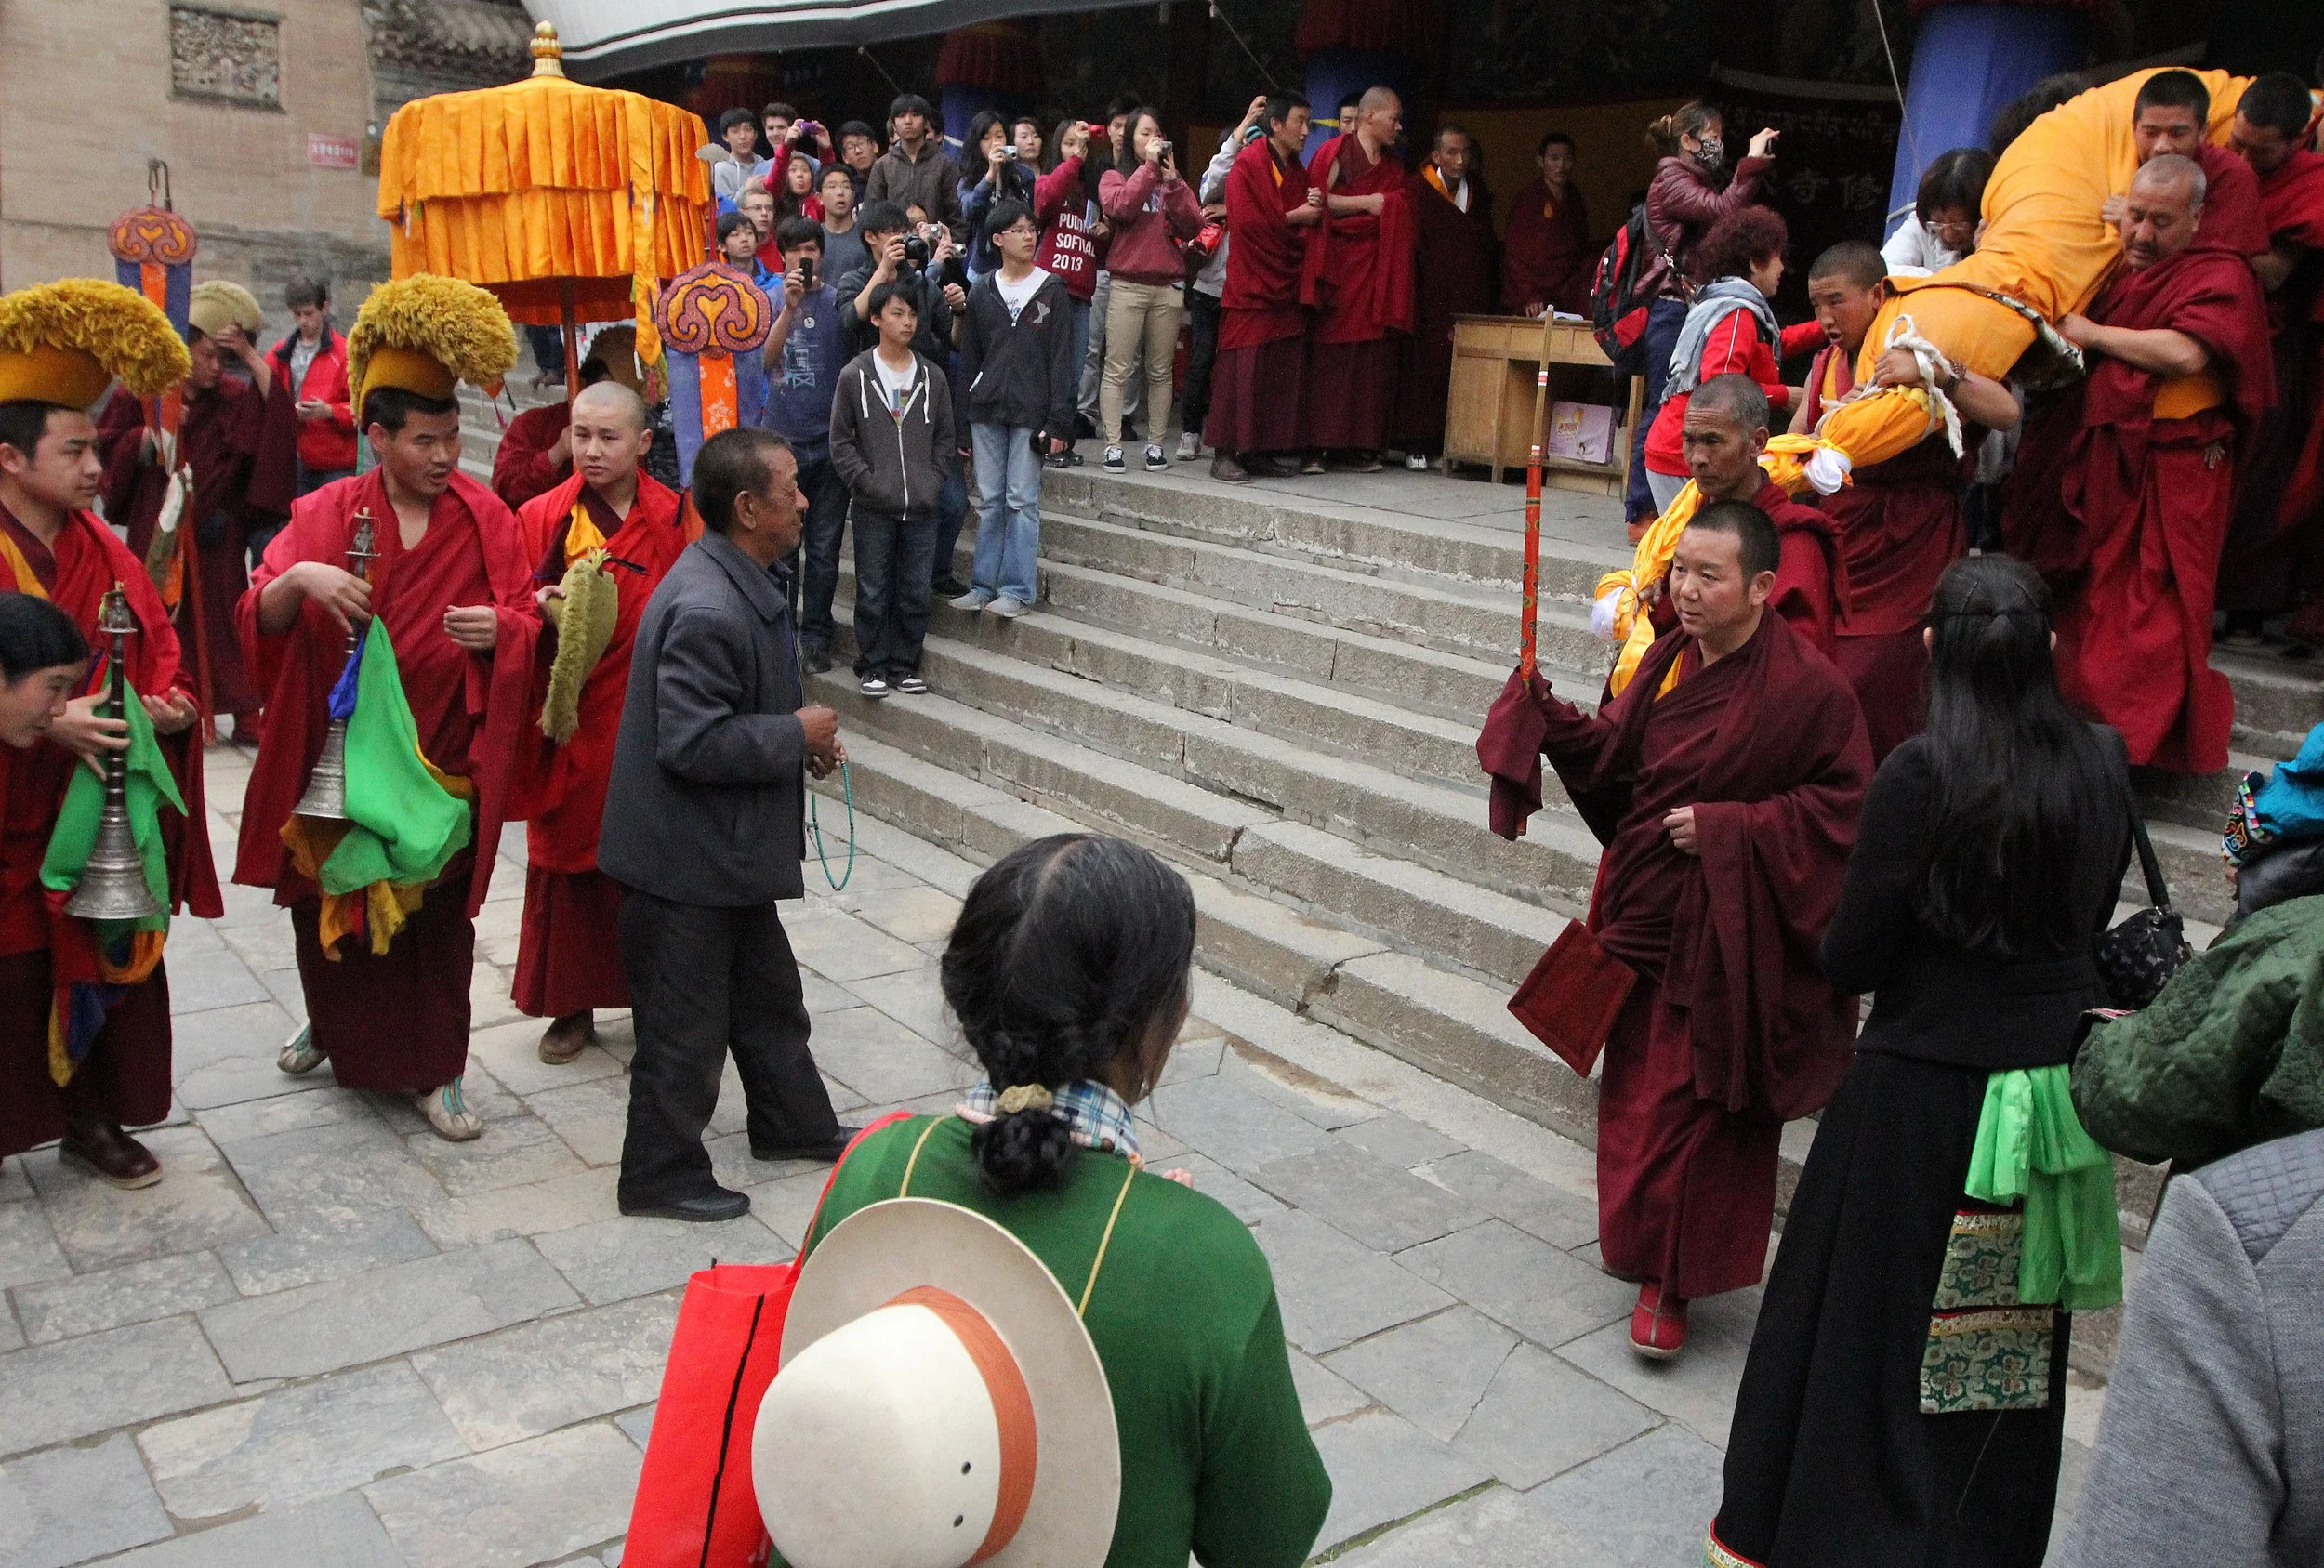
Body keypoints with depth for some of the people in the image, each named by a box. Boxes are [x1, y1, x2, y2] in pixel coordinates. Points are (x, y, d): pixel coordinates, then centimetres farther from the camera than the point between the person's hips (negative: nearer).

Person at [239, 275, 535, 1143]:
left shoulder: (485, 518, -2)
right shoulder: (325, 515, -2)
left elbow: (525, 623, 1)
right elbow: (259, 619, -7)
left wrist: (500, 627, -22)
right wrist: (299, 578, -29)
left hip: (443, 760, -1)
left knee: (438, 915, 5)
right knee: (328, 903, 13)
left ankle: (435, 1070, 20)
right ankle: (335, 1027, 41)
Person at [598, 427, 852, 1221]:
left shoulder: (749, 582, 4)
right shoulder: (705, 610, -28)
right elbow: (693, 743, -29)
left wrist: (804, 735, 3)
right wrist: (797, 735, -19)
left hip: (730, 848, 10)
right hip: (685, 859, -10)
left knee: (766, 991, 24)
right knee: (686, 1023, 6)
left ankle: (792, 1121, 42)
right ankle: (662, 1176, 23)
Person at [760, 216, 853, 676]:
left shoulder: (837, 300, 4)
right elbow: (767, 358, -11)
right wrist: (790, 306, -20)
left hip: (830, 441, -1)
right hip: (781, 438, 1)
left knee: (824, 547, 4)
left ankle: (816, 637, 14)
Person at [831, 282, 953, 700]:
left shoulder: (932, 377, 5)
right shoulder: (855, 375, -3)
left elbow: (945, 436, 12)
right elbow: (841, 441, -1)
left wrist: (933, 479, 0)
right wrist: (867, 482, -9)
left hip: (922, 508, 3)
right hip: (873, 508, -3)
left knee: (915, 593, 7)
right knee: (873, 592, 4)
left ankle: (904, 665, 20)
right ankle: (872, 667, 15)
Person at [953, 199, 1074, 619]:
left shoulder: (1051, 291, 1)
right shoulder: (981, 292, 8)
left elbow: (1061, 360, -2)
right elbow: (969, 358, 11)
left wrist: (1058, 422, -8)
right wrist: (963, 418, 6)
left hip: (1030, 411, -3)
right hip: (986, 411, 3)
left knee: (1022, 500, -3)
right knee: (989, 500, 7)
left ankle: (1016, 589, 1)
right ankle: (983, 584, 13)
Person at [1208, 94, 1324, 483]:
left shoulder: (1297, 171, 17)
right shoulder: (1247, 165, -7)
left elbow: (1308, 223, 18)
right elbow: (1246, 221, -18)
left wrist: (1315, 209, -4)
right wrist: (1293, 217, -9)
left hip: (1286, 287, 7)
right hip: (1251, 287, -7)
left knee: (1287, 371, 5)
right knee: (1242, 371, -8)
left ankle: (1276, 447, 12)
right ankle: (1226, 454, -5)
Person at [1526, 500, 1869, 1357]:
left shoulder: (1807, 688, -17)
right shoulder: (1670, 657, 3)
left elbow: (1838, 805, -14)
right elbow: (1612, 755, 6)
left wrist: (1730, 828, -20)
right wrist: (1550, 715, -10)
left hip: (1725, 931, -7)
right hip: (1646, 909, 7)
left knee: (1694, 1103, 2)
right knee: (1637, 1085, 18)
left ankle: (1672, 1279, 19)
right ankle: (1642, 1236, 40)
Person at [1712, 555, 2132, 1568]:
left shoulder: (1921, 775, -20)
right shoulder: (2100, 764, -5)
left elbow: (1850, 960, -16)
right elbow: (2091, 918, 9)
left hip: (1919, 1090, -4)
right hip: (2053, 1081, 5)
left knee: (1866, 1317, 10)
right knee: (2015, 1329, 19)